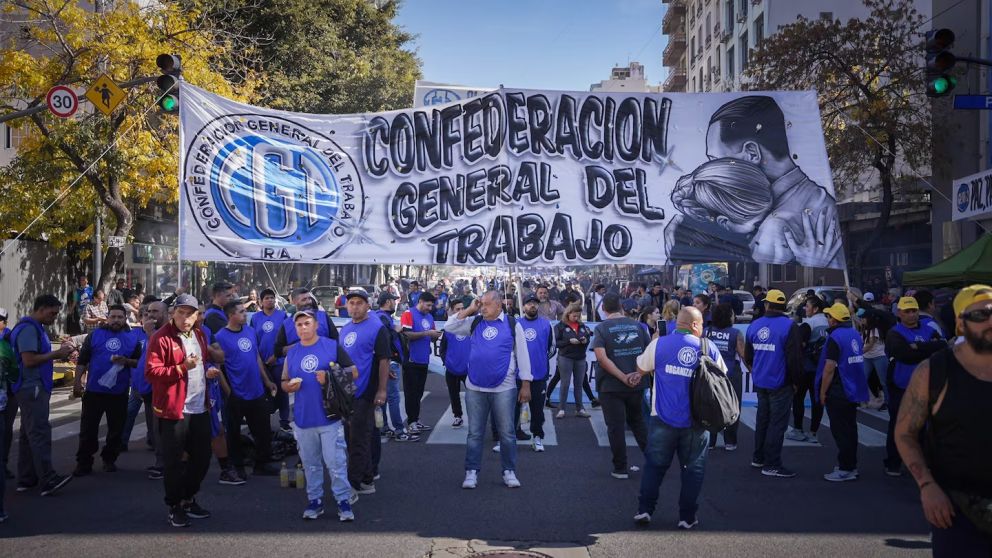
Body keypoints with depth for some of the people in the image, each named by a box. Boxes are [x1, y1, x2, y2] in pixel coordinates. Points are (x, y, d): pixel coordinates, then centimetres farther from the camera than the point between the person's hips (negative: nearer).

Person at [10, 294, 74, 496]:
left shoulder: (35, 328, 17)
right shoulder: (28, 328, -15)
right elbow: (29, 360, -22)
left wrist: (58, 352, 9)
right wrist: (56, 354, -15)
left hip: (32, 388, 11)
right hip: (32, 388, -11)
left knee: (29, 434, 12)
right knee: (40, 433, -12)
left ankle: (26, 479, 18)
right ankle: (48, 481, -15)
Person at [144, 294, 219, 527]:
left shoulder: (199, 335, 12)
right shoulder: (161, 338, -11)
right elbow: (152, 373, -17)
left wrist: (209, 370, 7)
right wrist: (182, 367, -26)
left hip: (200, 409, 7)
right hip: (174, 410, -7)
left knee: (202, 458, 14)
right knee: (175, 461, 1)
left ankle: (189, 499, 31)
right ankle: (174, 506, 15)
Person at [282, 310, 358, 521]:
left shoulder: (332, 346, -3)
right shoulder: (291, 353, 10)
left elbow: (353, 372, -2)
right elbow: (284, 384, 16)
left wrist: (330, 377, -16)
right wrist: (290, 385, -7)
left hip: (330, 417, -4)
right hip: (303, 418, 4)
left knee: (336, 462, -2)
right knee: (310, 464, 14)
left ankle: (344, 501, 8)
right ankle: (314, 500, 25)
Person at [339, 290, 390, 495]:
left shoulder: (377, 328, -9)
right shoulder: (345, 330, 13)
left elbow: (384, 360, -13)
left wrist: (382, 390, -18)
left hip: (364, 393, -7)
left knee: (358, 439, -5)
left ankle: (356, 482, 0)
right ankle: (369, 474, 27)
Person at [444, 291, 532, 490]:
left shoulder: (513, 325, -2)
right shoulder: (475, 323, 6)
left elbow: (522, 355, -2)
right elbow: (449, 327, 3)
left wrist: (526, 385, -5)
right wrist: (469, 310, -4)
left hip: (504, 388, -2)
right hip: (474, 388, 3)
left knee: (506, 433, 6)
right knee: (475, 433, 9)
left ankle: (509, 471, 18)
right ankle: (472, 472, 16)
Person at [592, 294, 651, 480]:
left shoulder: (601, 328, -9)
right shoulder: (637, 325, 1)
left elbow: (601, 357, -21)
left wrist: (623, 377, -20)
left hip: (611, 386, -4)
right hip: (637, 384, 4)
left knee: (616, 427, 6)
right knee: (638, 422, 21)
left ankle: (620, 469, 11)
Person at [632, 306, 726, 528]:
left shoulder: (659, 344, -4)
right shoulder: (709, 348, -2)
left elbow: (641, 369, 9)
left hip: (663, 418, 0)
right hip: (697, 421, 0)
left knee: (655, 464, 12)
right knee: (693, 469, 11)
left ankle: (644, 509, 12)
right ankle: (687, 517, 14)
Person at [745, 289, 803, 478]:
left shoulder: (754, 325, 3)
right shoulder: (789, 326, -14)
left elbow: (748, 356, 11)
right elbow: (795, 357, -16)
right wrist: (795, 380, -4)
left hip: (760, 382, 6)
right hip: (780, 383, -6)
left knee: (762, 419, 19)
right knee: (777, 423, -1)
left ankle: (758, 458, 28)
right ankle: (771, 464, 1)